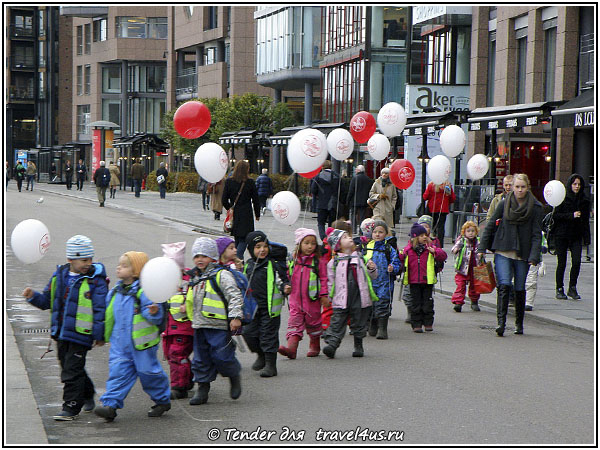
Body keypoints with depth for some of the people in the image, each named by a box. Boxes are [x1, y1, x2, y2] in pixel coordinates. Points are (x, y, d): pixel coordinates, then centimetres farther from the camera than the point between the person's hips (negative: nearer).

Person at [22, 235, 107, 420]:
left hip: (80, 334, -6)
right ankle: (87, 395, 39)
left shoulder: (95, 280, -10)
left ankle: (71, 407, 1)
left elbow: (100, 310, -11)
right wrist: (33, 296, -3)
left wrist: (99, 335, -13)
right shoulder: (59, 276, 7)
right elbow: (47, 301, 16)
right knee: (68, 367, 18)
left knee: (72, 370, -6)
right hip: (61, 332, 7)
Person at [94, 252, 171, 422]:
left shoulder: (143, 291, -15)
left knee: (148, 372, 7)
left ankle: (163, 400, 27)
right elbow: (110, 311, 23)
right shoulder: (115, 292, 7)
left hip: (142, 344, -5)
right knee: (118, 371, -3)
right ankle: (110, 404, -8)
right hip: (120, 344, 6)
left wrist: (154, 312, -38)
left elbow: (156, 316, -18)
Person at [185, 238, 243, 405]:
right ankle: (202, 388, 14)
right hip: (200, 327, 7)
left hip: (219, 326, -7)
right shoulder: (196, 279, 16)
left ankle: (235, 376, 19)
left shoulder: (221, 275, -7)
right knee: (201, 359, 7)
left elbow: (235, 296, -13)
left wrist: (235, 316, -19)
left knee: (221, 356, -7)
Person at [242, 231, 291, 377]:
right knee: (249, 333, 7)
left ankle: (270, 364, 4)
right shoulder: (247, 266, 9)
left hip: (269, 307, -5)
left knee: (268, 335, -3)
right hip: (252, 308, 5)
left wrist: (285, 288, -25)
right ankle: (261, 355, 32)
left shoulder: (273, 265, -7)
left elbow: (282, 281, -6)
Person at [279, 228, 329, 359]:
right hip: (295, 299, 3)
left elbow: (324, 279, -4)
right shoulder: (293, 261, 6)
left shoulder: (318, 261, -5)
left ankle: (315, 346, 27)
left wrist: (324, 295, -7)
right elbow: (289, 278, 19)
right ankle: (291, 347, -14)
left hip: (312, 299, -3)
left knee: (313, 322, 11)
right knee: (294, 322, -6)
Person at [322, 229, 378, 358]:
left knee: (358, 323, 7)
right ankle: (332, 343, -15)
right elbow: (331, 282, 6)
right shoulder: (333, 262, 4)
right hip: (341, 299, -2)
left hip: (360, 297, 2)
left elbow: (372, 277, 17)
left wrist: (371, 269, -4)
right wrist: (333, 297, 0)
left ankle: (358, 346, 20)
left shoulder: (360, 257, 13)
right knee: (337, 322, -10)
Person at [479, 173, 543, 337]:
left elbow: (537, 234, -1)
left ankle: (519, 323, 22)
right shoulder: (504, 203, 4)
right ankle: (501, 321, -18)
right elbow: (490, 225, 10)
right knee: (504, 285, -15)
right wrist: (482, 248, 6)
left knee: (519, 289, 5)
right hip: (503, 252, 0)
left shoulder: (535, 207, 0)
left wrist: (534, 256, -12)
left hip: (523, 255, 0)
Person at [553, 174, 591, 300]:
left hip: (576, 236, 3)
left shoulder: (584, 200, 8)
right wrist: (571, 215, -17)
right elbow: (555, 215, -9)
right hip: (562, 235, -3)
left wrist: (587, 238, 7)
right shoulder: (563, 198, -3)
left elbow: (586, 221, 12)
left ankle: (572, 288, 5)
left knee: (577, 261, -10)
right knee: (562, 263, 1)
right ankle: (559, 289, 13)